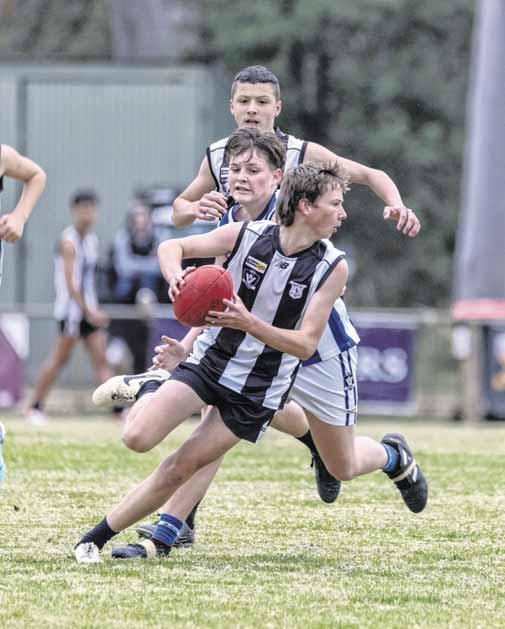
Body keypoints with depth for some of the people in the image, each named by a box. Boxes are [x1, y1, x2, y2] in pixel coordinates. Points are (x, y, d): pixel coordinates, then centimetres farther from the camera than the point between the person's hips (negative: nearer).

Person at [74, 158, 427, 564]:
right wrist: (175, 277, -23)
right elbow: (171, 247, 0)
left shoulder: (332, 267, -12)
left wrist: (249, 323, -30)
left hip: (260, 389, -2)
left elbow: (306, 344, -15)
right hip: (210, 359, 2)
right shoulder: (247, 235, -10)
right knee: (139, 438, -15)